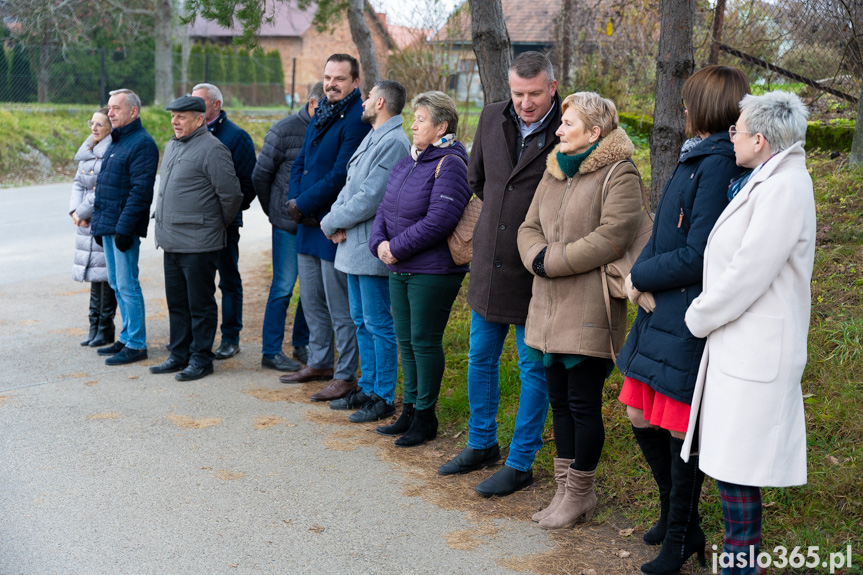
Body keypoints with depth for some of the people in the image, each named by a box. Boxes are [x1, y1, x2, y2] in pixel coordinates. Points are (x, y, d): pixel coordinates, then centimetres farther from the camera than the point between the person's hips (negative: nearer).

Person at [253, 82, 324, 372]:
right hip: (289, 225, -4)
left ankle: (301, 344, 24)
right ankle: (271, 351, 10)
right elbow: (261, 175, 1)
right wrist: (276, 211, 8)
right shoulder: (285, 130, -6)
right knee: (283, 287, 0)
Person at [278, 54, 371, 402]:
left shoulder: (357, 119, -14)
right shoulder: (320, 115, 14)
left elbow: (340, 176, -21)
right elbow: (300, 163, 14)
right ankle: (319, 363, 32)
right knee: (311, 299, 18)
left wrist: (303, 205, -15)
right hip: (309, 223, 9)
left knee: (340, 306, 0)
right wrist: (294, 201, -3)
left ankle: (346, 375, 11)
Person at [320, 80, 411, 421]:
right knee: (362, 322, 16)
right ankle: (367, 389, 27)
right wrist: (337, 218, -3)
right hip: (353, 246, 10)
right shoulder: (372, 138, 16)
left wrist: (331, 223, -10)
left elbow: (369, 200, -21)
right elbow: (350, 187, 16)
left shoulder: (393, 143, -16)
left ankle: (383, 398, 7)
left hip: (372, 249, -10)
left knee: (378, 324, -2)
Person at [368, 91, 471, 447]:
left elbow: (439, 221, -23)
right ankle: (410, 410, 26)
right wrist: (380, 242, -5)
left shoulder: (449, 164, -14)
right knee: (406, 340, 14)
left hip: (433, 271, -8)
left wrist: (398, 248, -17)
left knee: (425, 341, -1)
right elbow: (386, 208, 13)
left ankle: (425, 416, 12)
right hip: (401, 270, 8)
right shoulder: (409, 161, 13)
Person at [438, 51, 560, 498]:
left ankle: (520, 463, 19)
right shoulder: (492, 118, 2)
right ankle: (481, 444, 35)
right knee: (480, 359, 17)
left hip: (534, 272, -6)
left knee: (533, 369, 6)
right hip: (489, 263, 6)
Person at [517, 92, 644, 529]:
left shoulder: (619, 174, -9)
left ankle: (579, 492, 16)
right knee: (560, 402, 14)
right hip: (549, 308, 8)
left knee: (583, 404, 1)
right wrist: (537, 258, -8)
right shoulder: (555, 172, 16)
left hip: (589, 311, -8)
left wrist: (552, 261, -16)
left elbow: (611, 237, -20)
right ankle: (567, 488, 26)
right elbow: (530, 227, 14)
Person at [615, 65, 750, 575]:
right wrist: (644, 278, -3)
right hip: (660, 310, 9)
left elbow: (696, 257, -21)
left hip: (689, 320, -9)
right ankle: (676, 515, 37)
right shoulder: (694, 158, 12)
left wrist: (640, 275, -8)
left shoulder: (720, 166, -18)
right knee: (642, 419, 17)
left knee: (681, 432, 4)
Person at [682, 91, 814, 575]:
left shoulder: (784, 190, -19)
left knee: (736, 469, -2)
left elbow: (746, 276, -20)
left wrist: (698, 318, -8)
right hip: (739, 347, 10)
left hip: (755, 353, -10)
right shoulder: (763, 183, 13)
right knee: (734, 463, 17)